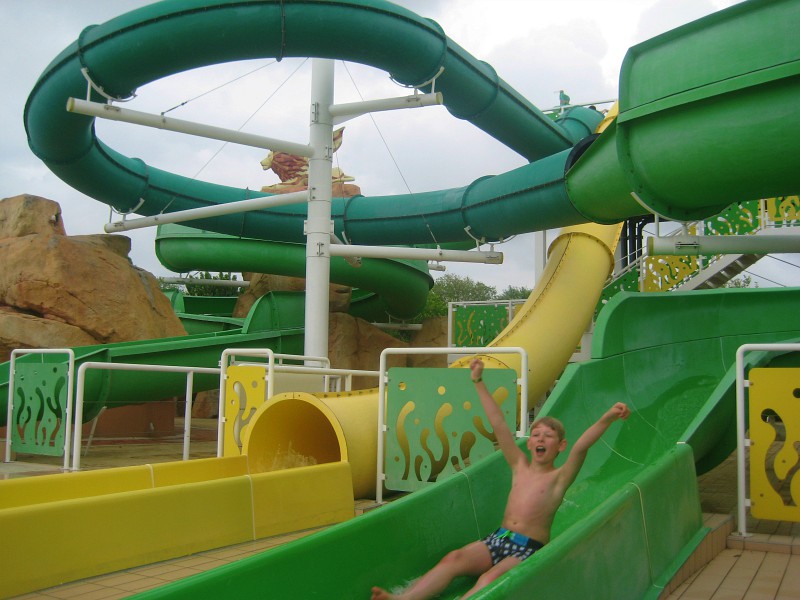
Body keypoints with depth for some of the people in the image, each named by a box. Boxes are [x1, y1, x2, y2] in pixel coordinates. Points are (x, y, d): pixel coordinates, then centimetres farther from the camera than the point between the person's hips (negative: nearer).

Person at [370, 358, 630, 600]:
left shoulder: (559, 477, 2)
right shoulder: (520, 467, 14)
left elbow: (580, 446, -15)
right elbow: (499, 425, 12)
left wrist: (607, 418, -33)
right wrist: (479, 383, 10)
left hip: (529, 550, -5)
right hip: (498, 538, 5)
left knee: (492, 577, -33)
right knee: (454, 558, -21)